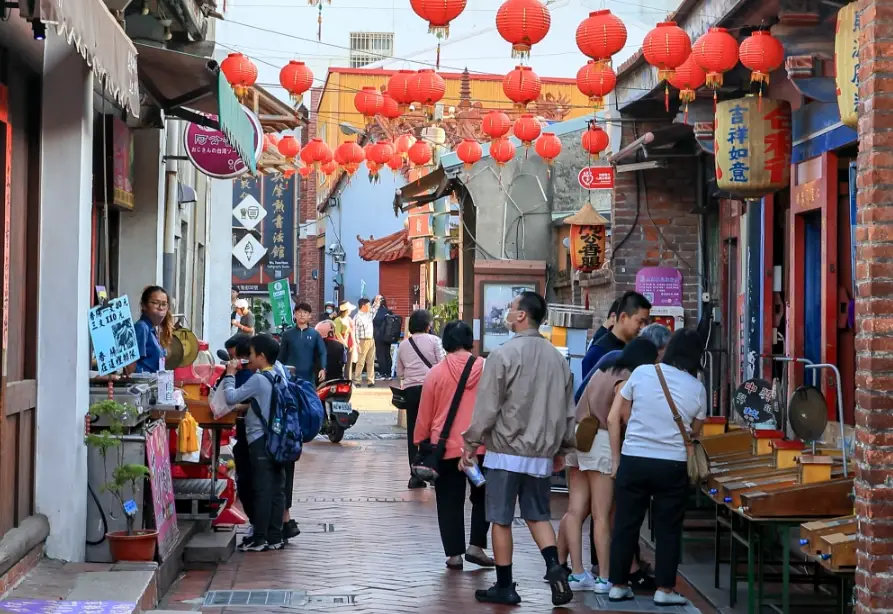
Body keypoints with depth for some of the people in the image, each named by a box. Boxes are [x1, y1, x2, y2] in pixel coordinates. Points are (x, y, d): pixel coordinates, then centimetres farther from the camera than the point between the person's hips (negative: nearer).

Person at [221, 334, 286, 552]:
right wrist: (246, 407, 16)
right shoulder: (278, 378, 10)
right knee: (277, 489, 7)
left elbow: (231, 398, -15)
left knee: (262, 490, -5)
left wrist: (230, 375, -4)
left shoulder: (258, 380, -15)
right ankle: (275, 537, 11)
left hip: (260, 440, -8)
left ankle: (260, 539, -1)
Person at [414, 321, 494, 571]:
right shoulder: (486, 369, -3)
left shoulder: (436, 373, -5)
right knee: (482, 496, 18)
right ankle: (476, 546, 11)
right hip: (481, 446, 1)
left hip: (446, 447, -1)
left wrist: (419, 440, 14)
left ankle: (454, 553, 7)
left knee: (450, 502, 7)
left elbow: (424, 414, 1)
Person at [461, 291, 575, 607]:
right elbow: (568, 410, 10)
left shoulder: (504, 354, -13)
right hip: (542, 454, 5)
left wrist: (471, 443, -2)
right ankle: (555, 567, -4)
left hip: (506, 451, -5)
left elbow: (487, 406, -13)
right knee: (539, 516, 17)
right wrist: (562, 448, 21)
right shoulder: (557, 358, 5)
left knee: (501, 520, 5)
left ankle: (504, 586, 11)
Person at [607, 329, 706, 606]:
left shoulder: (642, 373, -1)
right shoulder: (697, 389, 0)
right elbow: (694, 432, 11)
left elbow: (614, 418, 4)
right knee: (668, 528, 10)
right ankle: (664, 589, 12)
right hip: (672, 466, -1)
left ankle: (618, 585, 16)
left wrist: (616, 458, 13)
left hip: (633, 460, 1)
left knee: (626, 525, 10)